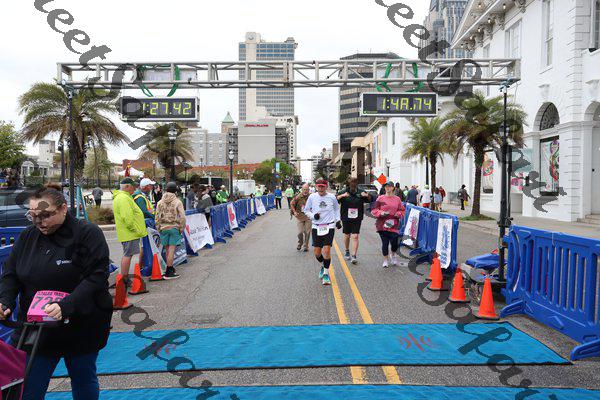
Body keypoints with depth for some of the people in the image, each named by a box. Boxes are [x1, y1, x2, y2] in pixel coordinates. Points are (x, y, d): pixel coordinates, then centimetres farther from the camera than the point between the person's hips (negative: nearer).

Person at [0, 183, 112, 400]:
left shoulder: (88, 233, -14)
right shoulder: (27, 236, 3)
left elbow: (96, 278, -20)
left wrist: (66, 306, -31)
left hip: (81, 330, -3)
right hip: (34, 329, 4)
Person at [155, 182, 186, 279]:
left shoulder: (160, 202, 4)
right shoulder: (177, 202, -6)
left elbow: (157, 217, 5)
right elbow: (182, 217, -10)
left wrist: (158, 228, 14)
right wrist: (181, 228, 1)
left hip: (163, 228, 4)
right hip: (174, 227, -4)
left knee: (167, 250, 14)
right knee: (171, 250, -2)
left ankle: (171, 268, 25)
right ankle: (168, 272, 0)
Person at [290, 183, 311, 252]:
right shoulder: (298, 197, -8)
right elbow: (292, 204, 4)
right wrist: (294, 212, -6)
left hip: (308, 217, 0)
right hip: (299, 216, 0)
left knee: (307, 232, 4)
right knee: (300, 232, -1)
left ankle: (305, 246, 20)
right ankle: (300, 244, 27)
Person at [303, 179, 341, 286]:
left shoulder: (332, 197, 1)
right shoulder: (312, 197, -1)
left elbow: (336, 208, 19)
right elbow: (306, 210, 10)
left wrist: (338, 220, 11)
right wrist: (313, 216, -8)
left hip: (329, 226, -1)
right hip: (316, 227, 1)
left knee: (327, 250, -10)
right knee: (317, 253, 3)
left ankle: (326, 273, 7)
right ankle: (323, 266, 35)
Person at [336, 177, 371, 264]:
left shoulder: (361, 192, 1)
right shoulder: (343, 192, -4)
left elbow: (370, 200, 11)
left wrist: (367, 196, -10)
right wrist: (342, 196, -29)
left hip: (357, 218, 0)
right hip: (346, 218, 0)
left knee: (355, 236, -8)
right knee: (347, 235, 14)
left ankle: (354, 256, -5)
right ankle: (347, 252, 37)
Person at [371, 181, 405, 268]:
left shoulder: (397, 199, 8)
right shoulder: (380, 198, 3)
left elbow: (402, 210, 15)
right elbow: (374, 210, 4)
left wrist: (398, 214, -6)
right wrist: (380, 213, -13)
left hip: (394, 225, 1)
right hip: (382, 224, -1)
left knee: (394, 243, -3)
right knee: (385, 243, 1)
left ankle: (393, 255, 31)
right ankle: (386, 259, 21)